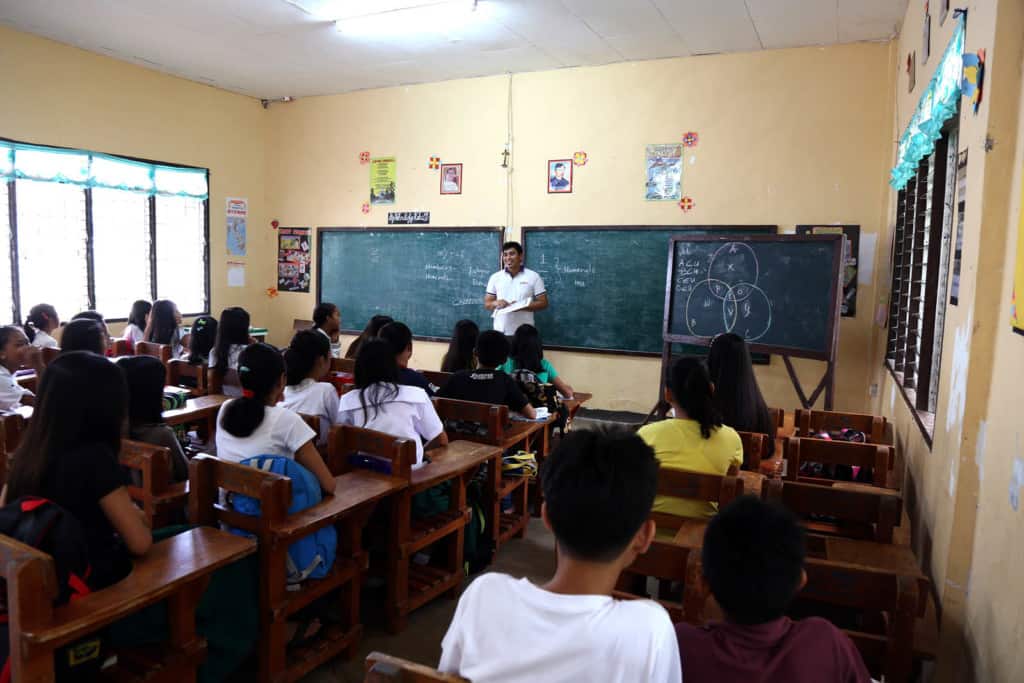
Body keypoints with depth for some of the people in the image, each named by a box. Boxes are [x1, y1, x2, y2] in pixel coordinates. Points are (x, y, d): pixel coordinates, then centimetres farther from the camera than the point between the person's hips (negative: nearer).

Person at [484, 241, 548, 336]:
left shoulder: (533, 277, 2)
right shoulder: (495, 277, 9)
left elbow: (543, 303, 1)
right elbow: (487, 304, 12)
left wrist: (523, 306, -15)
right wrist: (496, 303, -11)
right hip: (500, 331, 2)